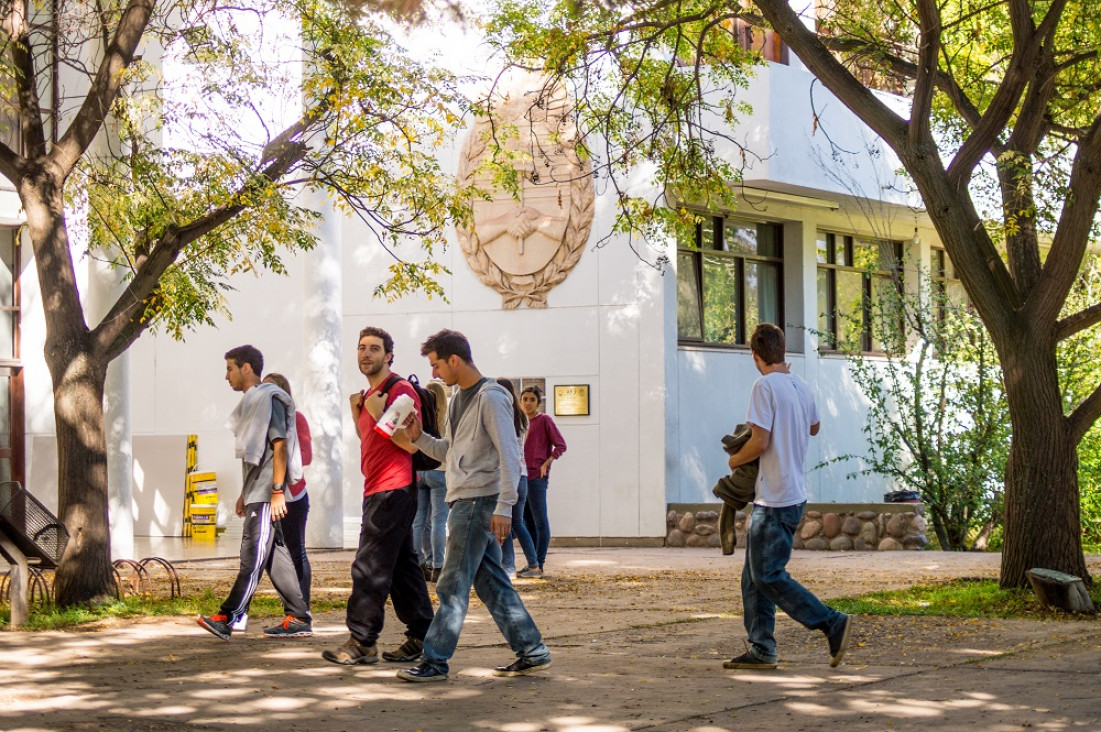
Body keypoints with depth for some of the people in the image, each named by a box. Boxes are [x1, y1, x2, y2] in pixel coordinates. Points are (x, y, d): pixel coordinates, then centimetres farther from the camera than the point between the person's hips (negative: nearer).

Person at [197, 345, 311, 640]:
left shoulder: (268, 398, -10)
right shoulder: (252, 401, 20)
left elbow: (279, 445, -17)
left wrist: (277, 491, -22)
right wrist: (245, 493, 24)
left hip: (266, 494, -10)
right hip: (257, 493, 10)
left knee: (253, 556, -9)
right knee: (275, 556, 8)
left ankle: (227, 618, -13)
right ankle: (298, 619, 8)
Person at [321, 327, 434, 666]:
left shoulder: (401, 390, -11)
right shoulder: (370, 395, 19)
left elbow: (411, 444, -18)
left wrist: (378, 414, -17)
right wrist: (357, 412, 11)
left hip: (393, 489, -10)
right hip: (378, 489, 10)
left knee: (369, 567, -10)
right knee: (402, 565, 11)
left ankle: (362, 642, -7)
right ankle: (422, 636, 14)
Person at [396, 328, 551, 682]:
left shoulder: (491, 398, -12)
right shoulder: (458, 400, 17)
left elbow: (509, 454, -17)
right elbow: (449, 452, 22)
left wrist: (504, 507, -22)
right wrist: (419, 438, 4)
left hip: (479, 502, -9)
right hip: (465, 502, 9)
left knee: (453, 585, -7)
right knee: (490, 581, 10)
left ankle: (435, 661, -3)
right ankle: (531, 652, 13)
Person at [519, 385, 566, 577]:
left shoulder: (544, 420, -4)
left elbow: (560, 445, -7)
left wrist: (546, 464, -14)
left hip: (537, 477, -8)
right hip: (522, 477, 8)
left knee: (540, 522, -6)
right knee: (528, 523, 11)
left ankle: (538, 565, -7)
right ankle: (532, 564, 16)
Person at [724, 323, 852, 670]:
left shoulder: (764, 387, -15)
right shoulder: (800, 386, 11)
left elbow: (760, 442, -19)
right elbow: (813, 427, 29)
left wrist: (734, 460, -1)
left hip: (776, 499, -9)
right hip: (794, 494, 9)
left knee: (768, 577, -6)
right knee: (754, 576, 12)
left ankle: (832, 623, -10)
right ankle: (761, 649, 11)